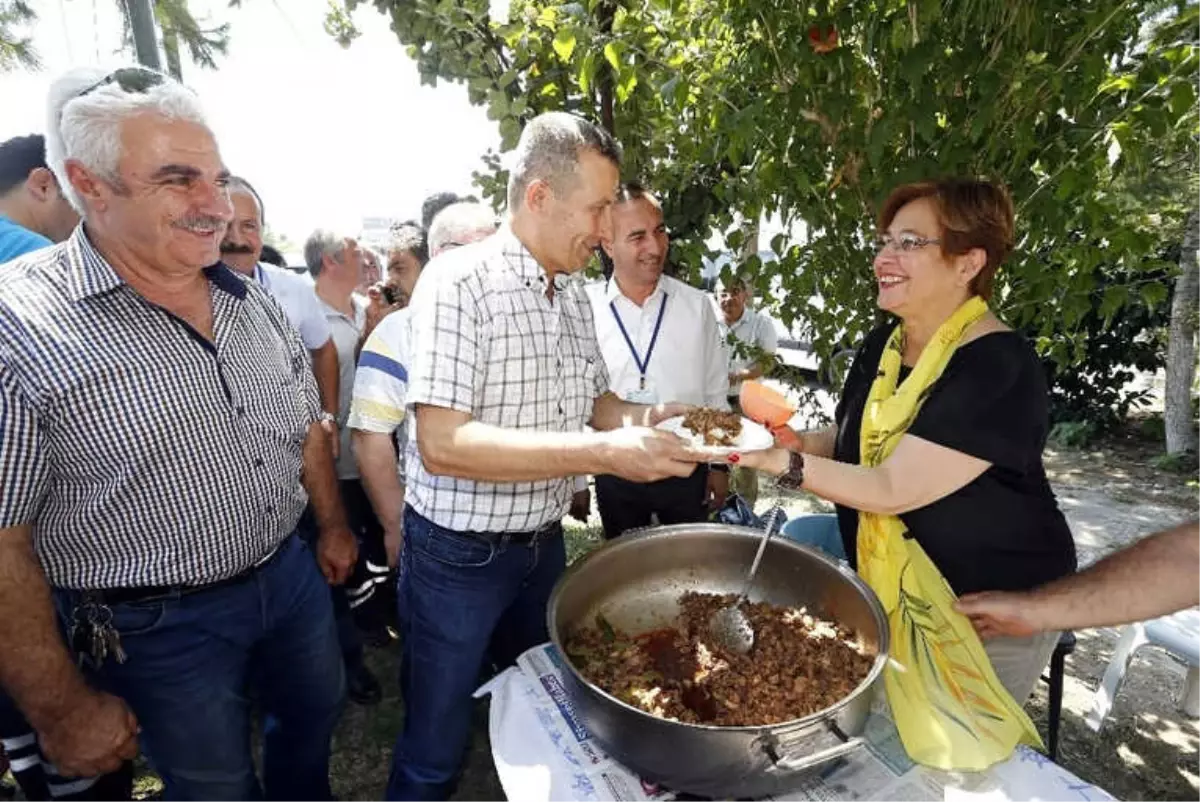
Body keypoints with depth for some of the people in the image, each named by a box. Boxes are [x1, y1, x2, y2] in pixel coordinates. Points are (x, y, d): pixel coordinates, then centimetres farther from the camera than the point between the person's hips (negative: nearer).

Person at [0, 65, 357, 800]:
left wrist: (333, 524, 13)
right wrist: (62, 707, -13)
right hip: (160, 628, -5)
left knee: (316, 713, 26)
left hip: (293, 576, 6)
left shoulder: (255, 300, -1)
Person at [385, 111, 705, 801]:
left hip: (544, 544, 7)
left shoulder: (574, 295, 4)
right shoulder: (460, 281, -20)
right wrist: (606, 452, -32)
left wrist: (639, 418, -9)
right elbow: (442, 443, -28)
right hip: (458, 555, -6)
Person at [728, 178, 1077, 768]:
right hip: (885, 560, 7)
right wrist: (791, 437, -11)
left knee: (940, 751, 5)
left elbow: (892, 490, -30)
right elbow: (850, 443, 7)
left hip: (989, 606, -7)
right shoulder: (883, 344, -2)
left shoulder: (998, 369, -27)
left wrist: (780, 461, -34)